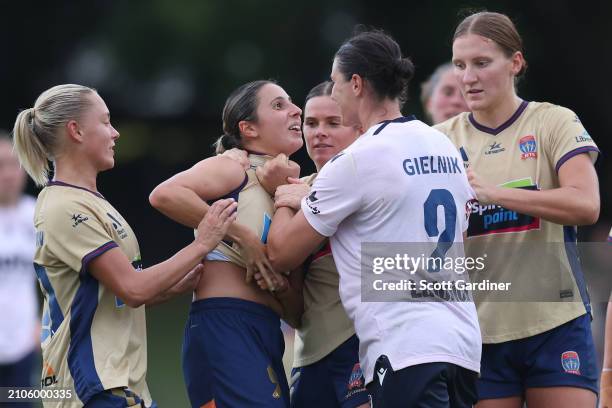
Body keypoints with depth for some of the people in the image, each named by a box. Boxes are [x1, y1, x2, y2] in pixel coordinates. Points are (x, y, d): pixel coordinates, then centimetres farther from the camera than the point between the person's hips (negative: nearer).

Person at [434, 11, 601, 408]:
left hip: (555, 326, -2)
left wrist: (491, 191, -24)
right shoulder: (442, 139, 7)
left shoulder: (554, 122, -2)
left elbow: (586, 205, -17)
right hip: (479, 331, 2)